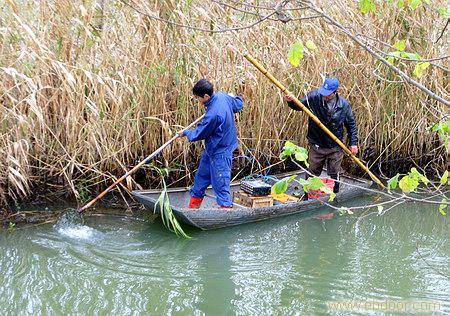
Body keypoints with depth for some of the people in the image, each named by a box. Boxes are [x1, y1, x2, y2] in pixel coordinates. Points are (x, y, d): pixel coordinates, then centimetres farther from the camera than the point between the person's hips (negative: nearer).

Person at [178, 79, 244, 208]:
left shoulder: (213, 114, -31)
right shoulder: (222, 96, -7)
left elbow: (199, 134, -16)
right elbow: (239, 105, 12)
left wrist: (185, 132, 3)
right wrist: (233, 97, 32)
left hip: (219, 153, -10)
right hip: (211, 150, 10)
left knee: (220, 185, -4)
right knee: (201, 178, 20)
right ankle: (193, 208, 32)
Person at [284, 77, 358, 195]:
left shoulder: (344, 105, -11)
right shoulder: (314, 97, -15)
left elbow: (351, 124, 1)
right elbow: (299, 105, -1)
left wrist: (353, 143, -1)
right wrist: (291, 101, -23)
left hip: (335, 147, 0)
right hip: (316, 145, 0)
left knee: (334, 174, 14)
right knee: (312, 172, 13)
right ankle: (308, 196, 29)